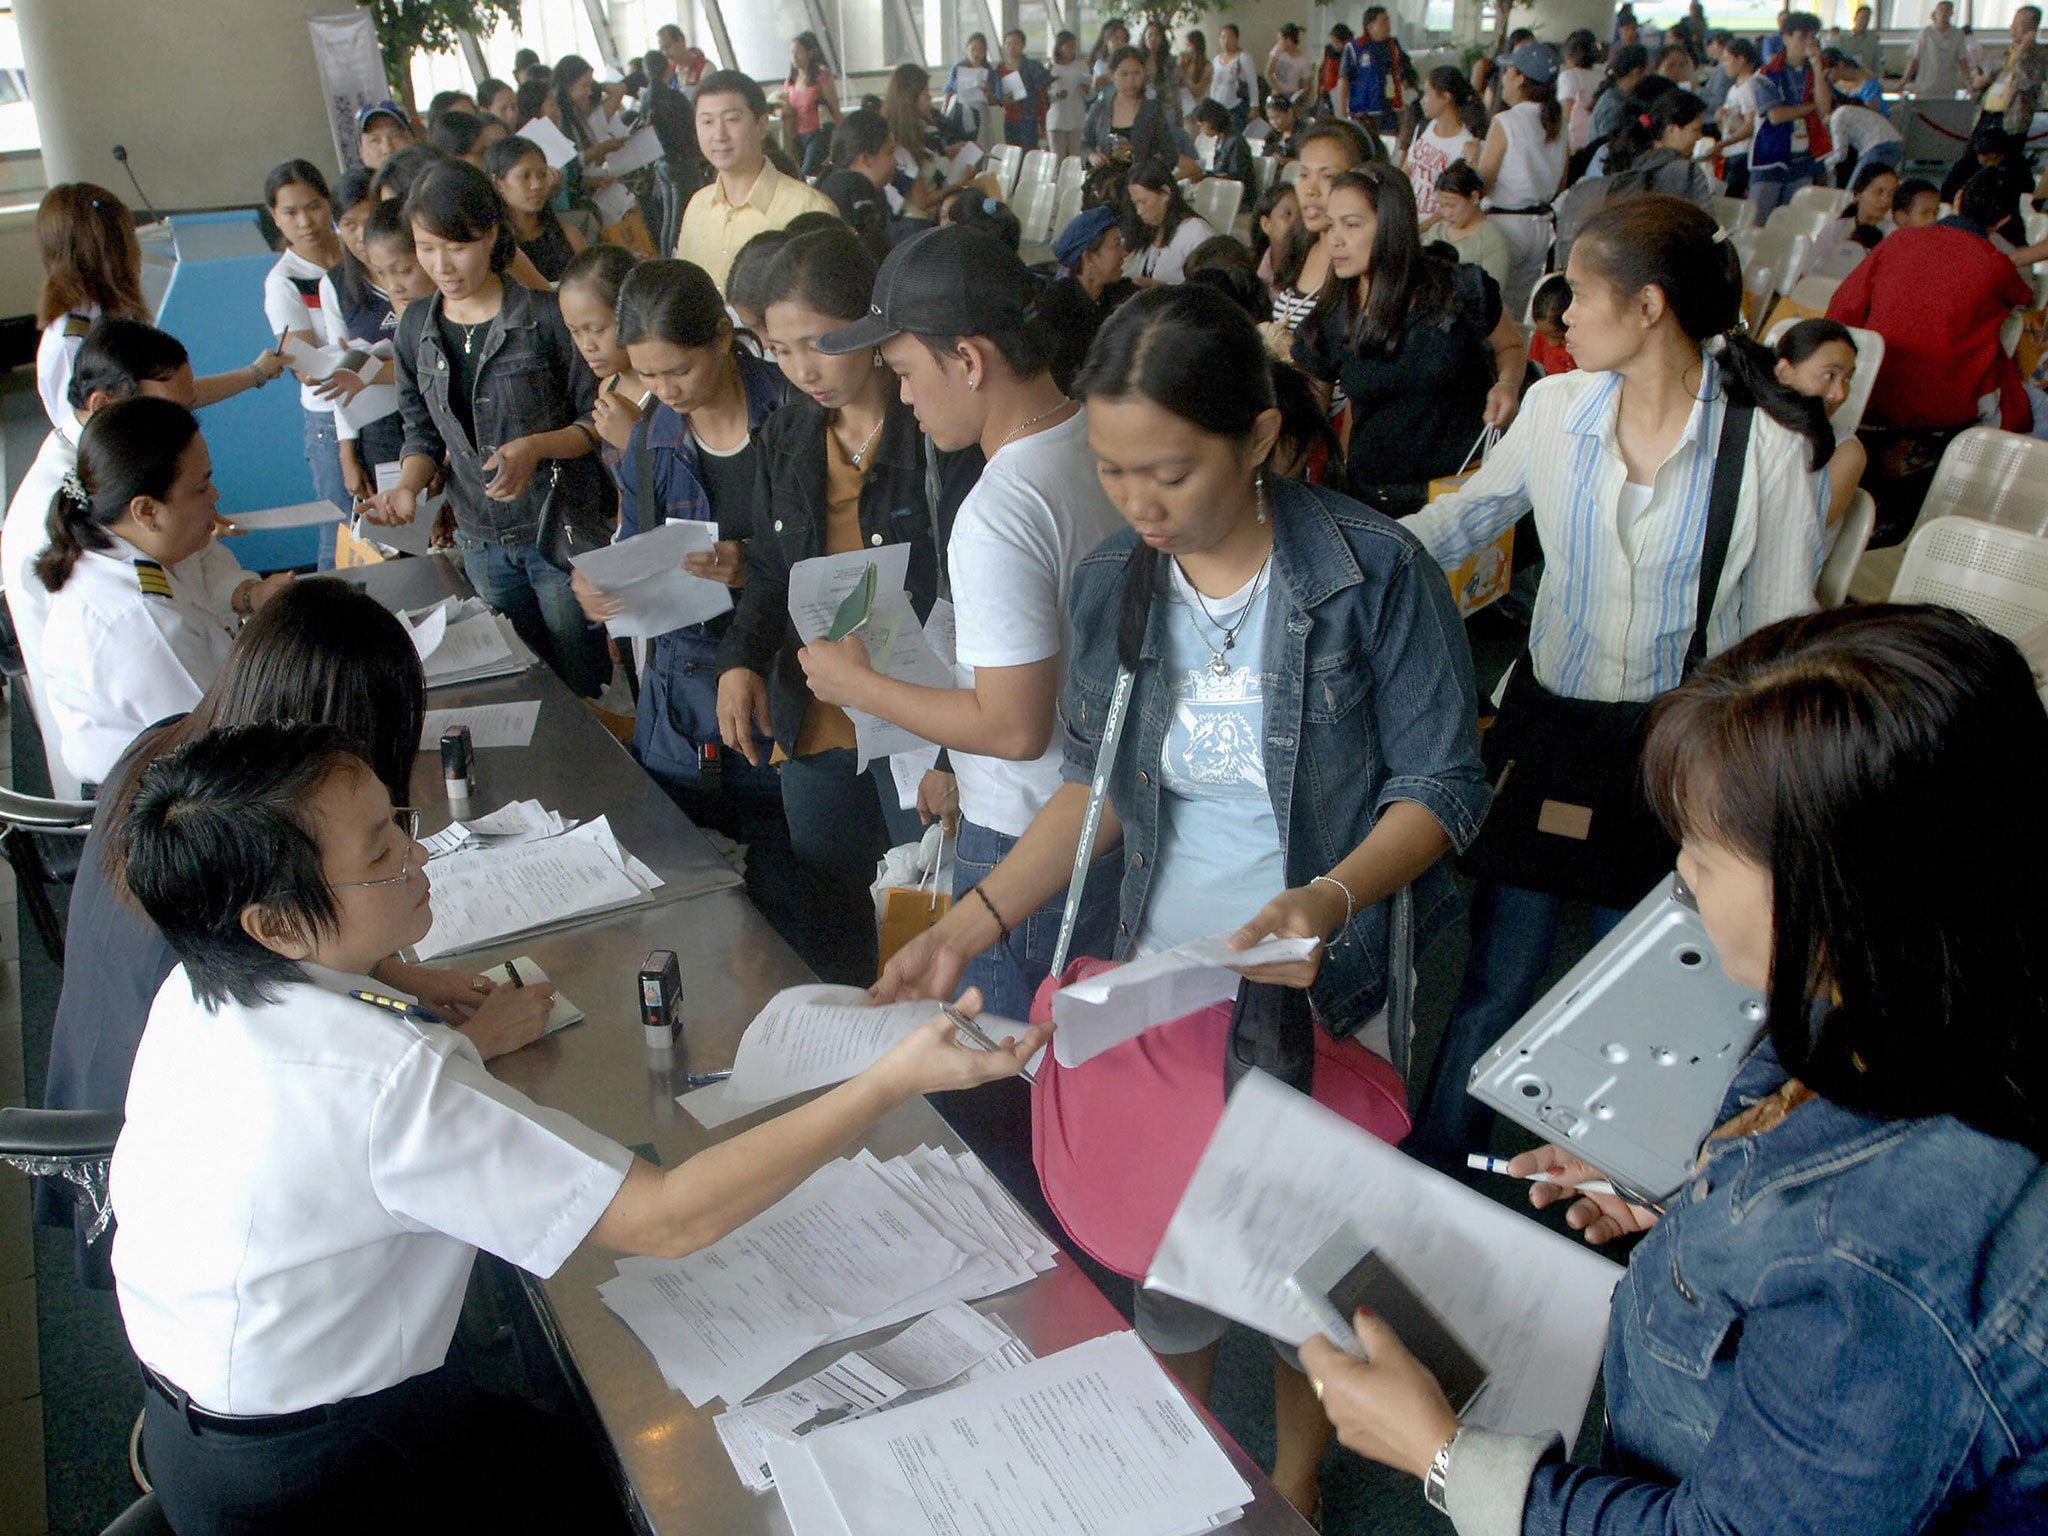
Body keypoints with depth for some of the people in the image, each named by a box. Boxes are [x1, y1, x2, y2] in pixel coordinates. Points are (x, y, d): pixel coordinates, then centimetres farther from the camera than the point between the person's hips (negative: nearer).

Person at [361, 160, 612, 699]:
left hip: (564, 532, -5)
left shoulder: (546, 315, -12)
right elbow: (423, 432, 11)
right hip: (481, 543, 5)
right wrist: (406, 487, -9)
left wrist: (536, 446, -25)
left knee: (584, 690, 3)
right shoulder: (416, 327, 3)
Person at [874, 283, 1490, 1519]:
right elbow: (1096, 787, 4)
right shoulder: (1114, 585, -3)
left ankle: (1294, 1485, 44)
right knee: (1161, 1239, 15)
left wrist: (1329, 899, -30)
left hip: (1323, 986, -3)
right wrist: (966, 929, -6)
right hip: (1162, 977, 3)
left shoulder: (1375, 573, -16)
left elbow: (1442, 786, -12)